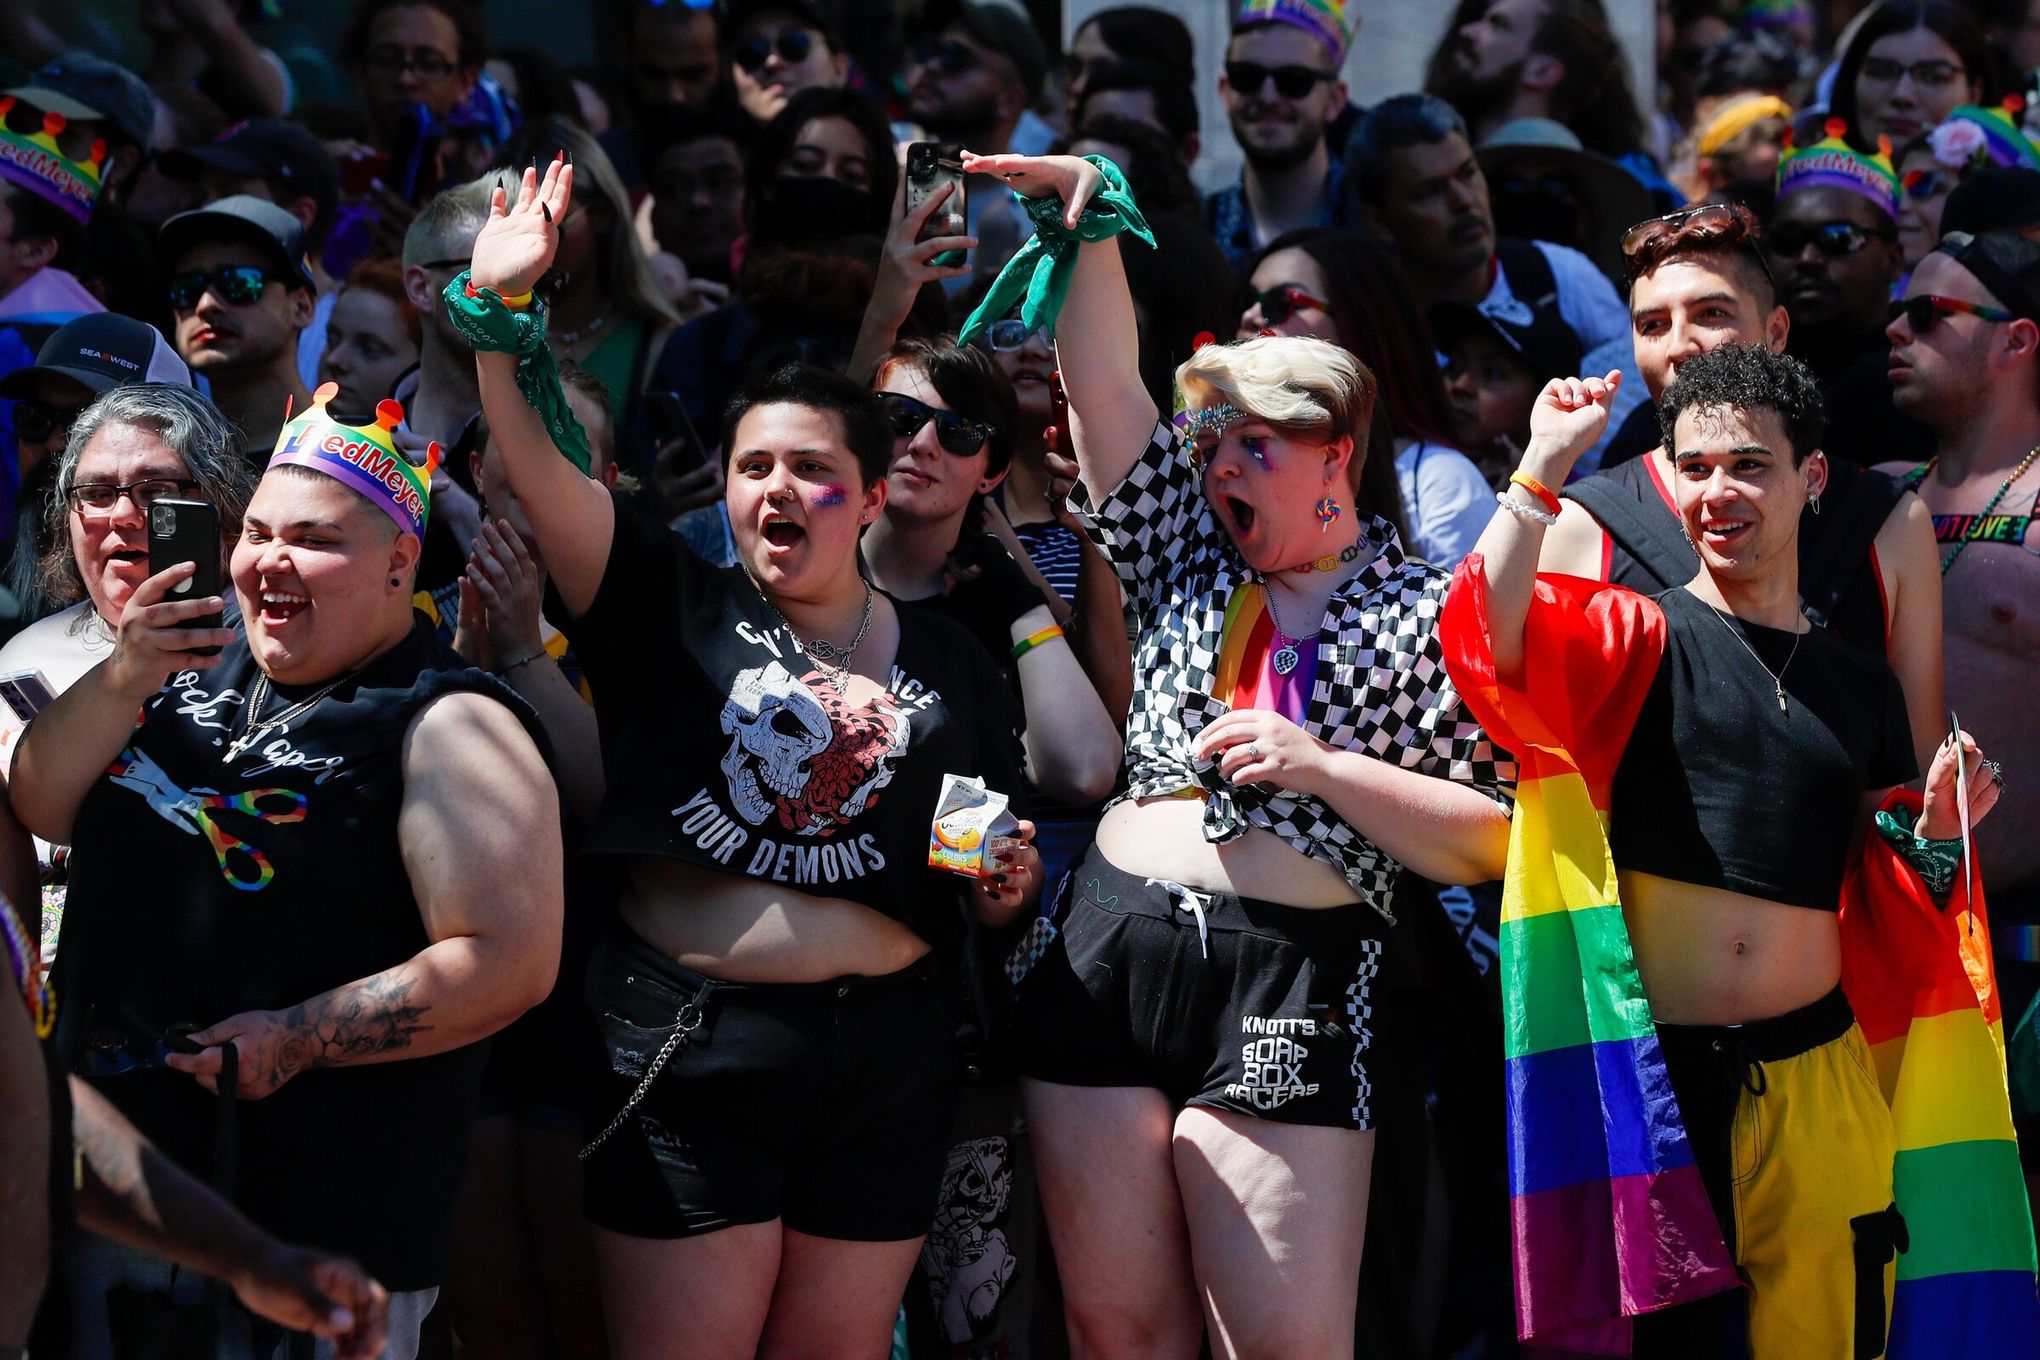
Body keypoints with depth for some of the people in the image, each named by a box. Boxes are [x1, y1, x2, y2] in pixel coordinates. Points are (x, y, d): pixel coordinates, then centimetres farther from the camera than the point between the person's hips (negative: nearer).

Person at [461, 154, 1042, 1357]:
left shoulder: (951, 664, 11)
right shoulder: (675, 607, 5)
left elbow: (1005, 866, 20)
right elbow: (542, 469, -9)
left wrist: (1011, 882, -3)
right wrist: (496, 310, -22)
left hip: (881, 1067, 2)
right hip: (688, 1053, -2)